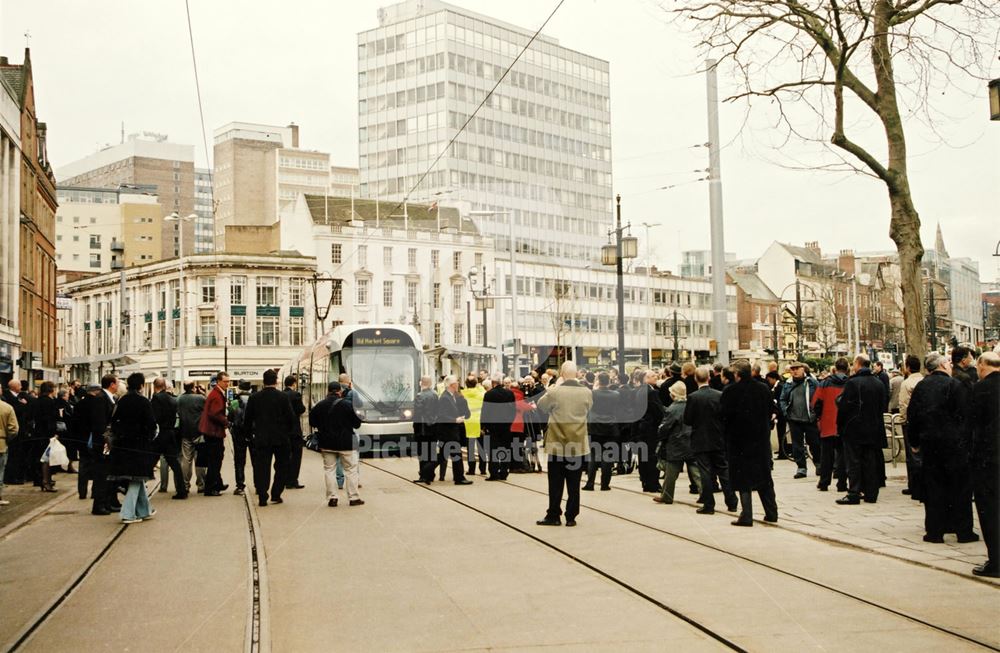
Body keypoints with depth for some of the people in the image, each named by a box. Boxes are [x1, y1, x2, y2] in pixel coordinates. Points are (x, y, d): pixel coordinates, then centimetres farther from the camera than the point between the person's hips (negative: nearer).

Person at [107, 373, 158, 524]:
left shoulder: (121, 401, 4)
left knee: (138, 478, 16)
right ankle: (128, 513, -4)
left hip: (122, 443, 5)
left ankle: (145, 510, 24)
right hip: (139, 443, -5)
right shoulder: (143, 402, -12)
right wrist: (150, 438, 5)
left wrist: (114, 438, 15)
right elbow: (151, 424, -12)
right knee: (136, 479, 2)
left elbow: (114, 421, 7)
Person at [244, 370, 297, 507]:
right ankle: (275, 495, 10)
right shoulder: (283, 397, -8)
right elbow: (291, 417, -8)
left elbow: (247, 419, 4)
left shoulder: (254, 398, -1)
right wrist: (289, 431, 8)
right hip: (281, 439, -1)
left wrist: (248, 434, 16)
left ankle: (262, 498, 3)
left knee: (262, 468, 6)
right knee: (282, 467, 13)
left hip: (261, 439, 2)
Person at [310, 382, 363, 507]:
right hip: (345, 443, -3)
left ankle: (331, 498, 6)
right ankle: (353, 497, 8)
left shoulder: (319, 406, -2)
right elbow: (357, 423, -8)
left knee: (329, 469, 10)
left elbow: (312, 422, 7)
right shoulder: (346, 404, -13)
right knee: (350, 469, 7)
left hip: (327, 444, 3)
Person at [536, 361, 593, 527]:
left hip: (558, 443, -2)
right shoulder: (586, 392, -6)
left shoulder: (555, 392, -14)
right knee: (574, 484, 8)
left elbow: (541, 404, 4)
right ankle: (571, 517, 11)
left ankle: (553, 516, 11)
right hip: (578, 444, 2)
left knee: (556, 483, 7)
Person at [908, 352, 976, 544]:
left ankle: (934, 531, 8)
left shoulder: (920, 387, 5)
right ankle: (963, 531, 9)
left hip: (929, 442, 4)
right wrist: (967, 440, -4)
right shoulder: (956, 385, -9)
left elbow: (912, 416, 8)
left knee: (933, 486, 8)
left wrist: (915, 442, 16)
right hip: (954, 442, -4)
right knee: (960, 485, 6)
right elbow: (964, 416, -11)